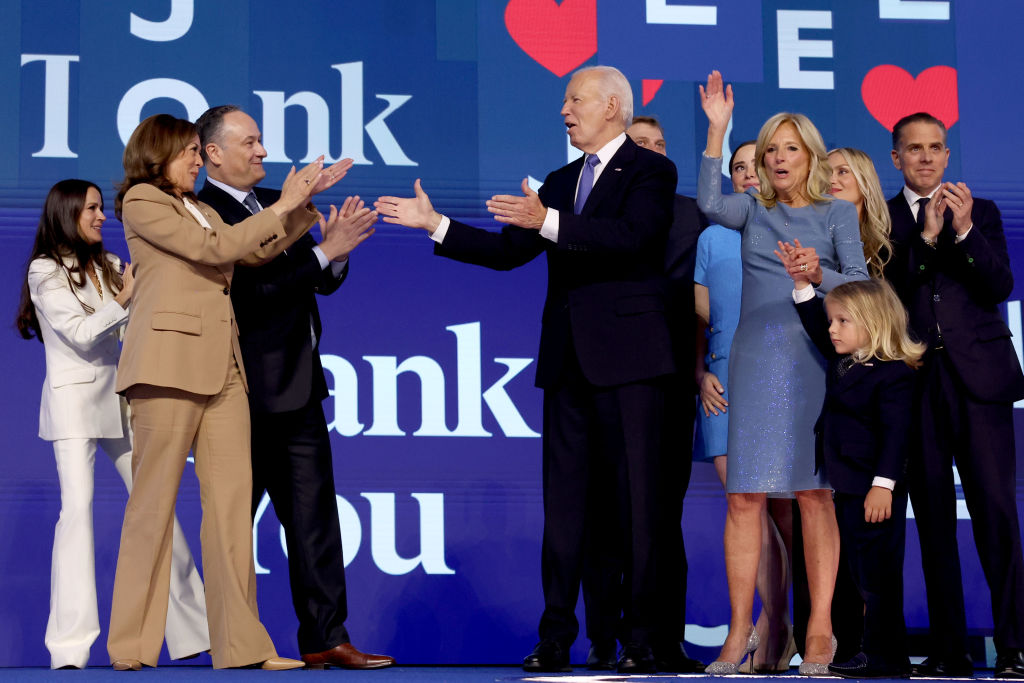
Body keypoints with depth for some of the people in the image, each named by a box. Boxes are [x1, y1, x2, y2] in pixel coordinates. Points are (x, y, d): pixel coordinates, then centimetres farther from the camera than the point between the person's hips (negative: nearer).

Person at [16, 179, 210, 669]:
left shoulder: (109, 267, 14)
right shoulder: (45, 271, -3)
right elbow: (79, 333, -11)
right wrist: (125, 297, -16)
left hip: (116, 398, 6)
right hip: (73, 396, -6)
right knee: (77, 507, -15)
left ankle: (192, 630, 10)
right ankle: (70, 646, -16)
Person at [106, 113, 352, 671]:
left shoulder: (198, 209, 25)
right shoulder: (142, 201, 1)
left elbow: (258, 250, 21)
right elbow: (214, 249, -8)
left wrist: (307, 197, 13)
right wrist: (281, 207, -3)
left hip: (221, 365, 7)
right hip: (169, 361, -7)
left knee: (232, 497, 0)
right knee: (155, 500, -5)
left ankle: (241, 645, 0)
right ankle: (131, 646, 1)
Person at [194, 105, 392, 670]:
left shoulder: (277, 203, 15)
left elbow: (323, 283, 17)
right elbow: (252, 294, -21)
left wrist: (340, 248, -5)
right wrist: (325, 250, -20)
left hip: (298, 387, 8)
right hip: (248, 391, -8)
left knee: (313, 518, 7)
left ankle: (325, 638, 10)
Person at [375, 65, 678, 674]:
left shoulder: (650, 170, -1)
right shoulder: (560, 182, 20)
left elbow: (629, 236, -19)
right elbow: (508, 251, 17)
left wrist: (548, 222, -25)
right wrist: (434, 223, 10)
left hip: (628, 358, -7)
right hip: (569, 361, 7)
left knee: (638, 499, -3)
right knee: (564, 499, 6)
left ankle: (640, 640, 1)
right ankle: (556, 640, 9)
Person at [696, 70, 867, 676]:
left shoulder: (838, 212, 8)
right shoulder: (754, 211, 12)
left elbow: (860, 285, -1)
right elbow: (709, 201, -9)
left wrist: (818, 274, -21)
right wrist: (717, 128, -14)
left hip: (814, 359, -2)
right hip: (755, 359, 2)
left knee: (815, 493, -3)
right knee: (744, 497, -3)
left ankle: (820, 629, 2)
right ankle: (741, 631, 2)